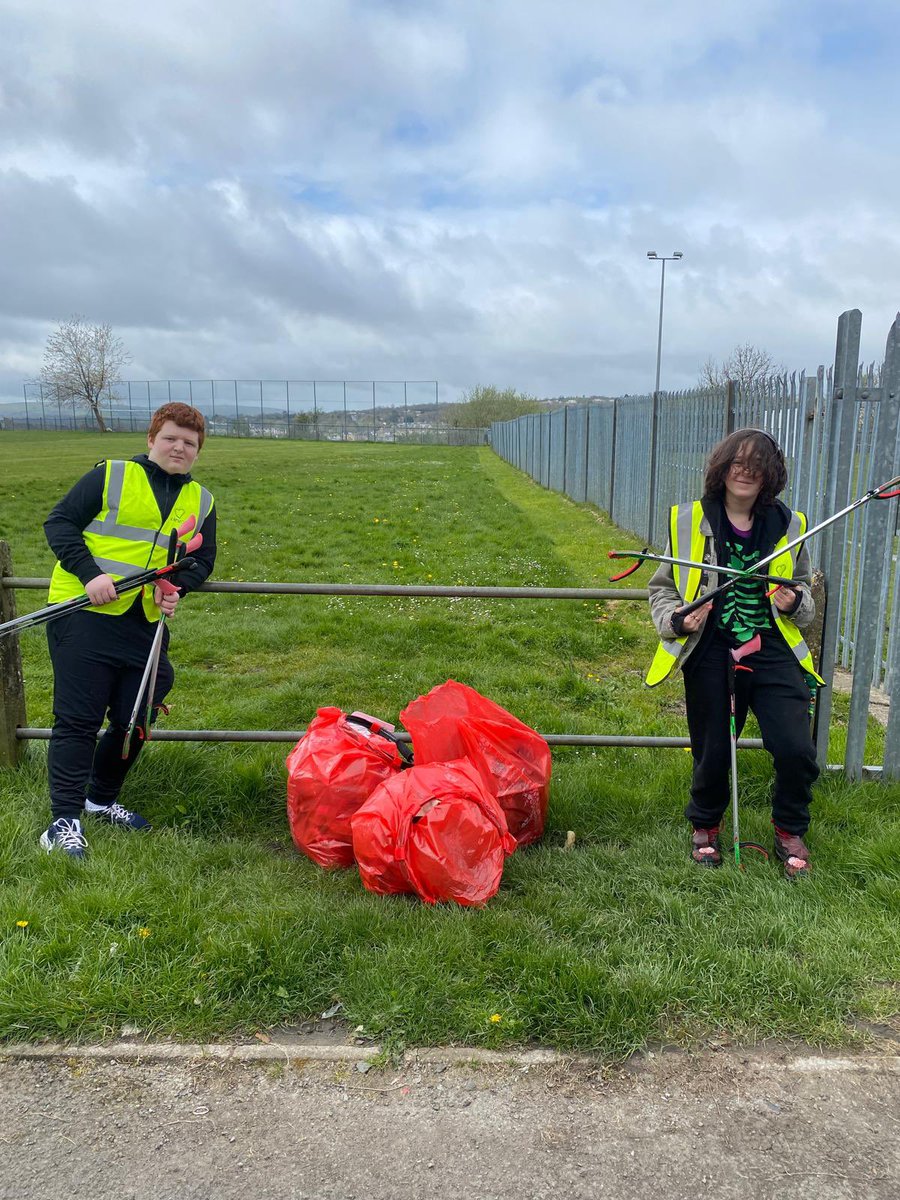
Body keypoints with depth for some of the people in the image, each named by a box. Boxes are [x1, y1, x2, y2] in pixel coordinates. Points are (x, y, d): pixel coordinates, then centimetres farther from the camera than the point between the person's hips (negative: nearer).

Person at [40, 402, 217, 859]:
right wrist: (90, 574, -18)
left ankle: (101, 799, 32)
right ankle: (64, 820, 5)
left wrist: (176, 586, -6)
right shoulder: (110, 476, -2)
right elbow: (59, 522, -4)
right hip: (84, 614, -5)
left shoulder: (200, 501, 13)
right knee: (79, 718, -3)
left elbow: (203, 560, 16)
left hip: (146, 624, 5)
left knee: (133, 720, 10)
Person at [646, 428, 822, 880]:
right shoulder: (689, 520, -1)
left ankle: (789, 832, 21)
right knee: (712, 752, 6)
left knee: (796, 750, -8)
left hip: (773, 651, 2)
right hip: (711, 654, -1)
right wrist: (675, 621, -11)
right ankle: (704, 826, 36)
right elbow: (662, 587, 8)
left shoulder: (787, 525, 5)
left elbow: (804, 588, 20)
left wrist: (795, 602, -3)